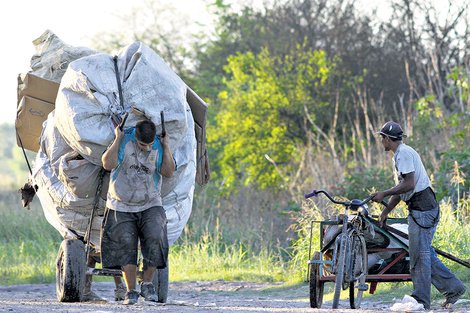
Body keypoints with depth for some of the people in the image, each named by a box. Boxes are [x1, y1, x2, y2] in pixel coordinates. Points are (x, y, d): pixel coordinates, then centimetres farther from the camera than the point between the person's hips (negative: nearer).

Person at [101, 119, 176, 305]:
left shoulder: (159, 146, -4)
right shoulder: (124, 141, -9)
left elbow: (168, 172, -14)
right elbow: (108, 164, -21)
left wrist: (166, 147, -18)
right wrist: (118, 140, -21)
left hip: (150, 205, 1)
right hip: (122, 206, -1)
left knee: (155, 239, -18)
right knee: (126, 247, -7)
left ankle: (147, 284, -2)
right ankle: (131, 291, 3)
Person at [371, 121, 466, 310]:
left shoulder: (404, 153, -12)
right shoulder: (399, 155, 21)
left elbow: (409, 184, -21)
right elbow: (400, 189, 24)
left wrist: (384, 194, -16)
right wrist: (385, 213, 22)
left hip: (422, 209, -10)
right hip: (417, 208, 10)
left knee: (420, 254, -8)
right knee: (425, 253, 11)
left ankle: (421, 300, -7)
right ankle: (453, 288, 13)